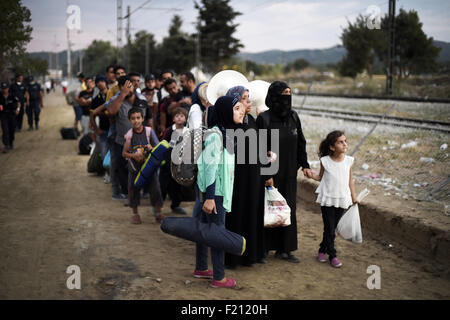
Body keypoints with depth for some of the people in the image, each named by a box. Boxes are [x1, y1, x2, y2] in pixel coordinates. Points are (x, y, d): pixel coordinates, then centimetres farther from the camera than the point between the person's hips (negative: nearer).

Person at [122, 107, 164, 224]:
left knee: (155, 189, -1)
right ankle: (135, 213, 27)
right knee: (133, 189, 8)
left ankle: (158, 213, 16)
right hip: (134, 167, 0)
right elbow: (124, 153, -1)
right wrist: (133, 155, -19)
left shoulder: (149, 131, -8)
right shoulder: (129, 135, -8)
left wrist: (152, 148, -24)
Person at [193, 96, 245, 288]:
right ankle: (218, 278, 7)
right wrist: (209, 197, -24)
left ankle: (201, 269, 30)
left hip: (220, 189, 9)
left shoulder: (227, 132, 9)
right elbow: (210, 166, -22)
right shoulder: (215, 135, -20)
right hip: (212, 190, -9)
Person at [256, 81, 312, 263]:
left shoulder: (293, 117, 4)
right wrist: (266, 175, -16)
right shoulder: (264, 119, -13)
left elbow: (300, 143, 11)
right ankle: (263, 248, 20)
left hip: (289, 173, 5)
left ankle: (284, 249, 19)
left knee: (288, 209, 8)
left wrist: (304, 165, 3)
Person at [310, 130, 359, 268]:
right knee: (329, 228, -1)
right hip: (327, 199, -3)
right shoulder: (325, 161, -10)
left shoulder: (348, 161, -2)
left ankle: (322, 250, 28)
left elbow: (350, 180, 7)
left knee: (332, 227, 11)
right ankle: (332, 255, 11)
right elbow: (321, 177, 3)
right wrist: (311, 175, -16)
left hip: (342, 200, 3)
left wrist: (353, 196, 8)